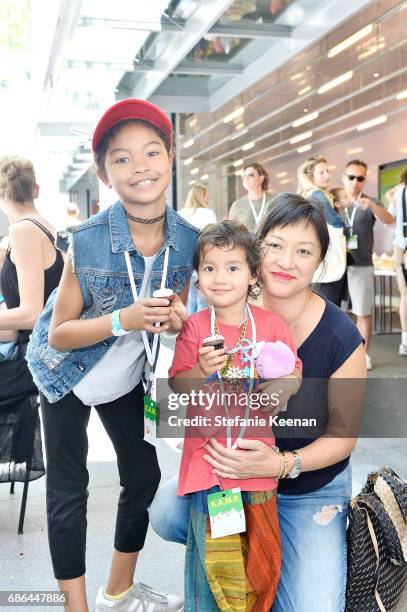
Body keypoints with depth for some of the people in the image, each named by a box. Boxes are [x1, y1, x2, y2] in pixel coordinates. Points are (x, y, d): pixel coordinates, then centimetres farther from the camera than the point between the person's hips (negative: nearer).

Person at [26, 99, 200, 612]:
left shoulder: (188, 240, -16)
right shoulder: (87, 240, -28)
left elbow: (175, 314, 0)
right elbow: (58, 335, -21)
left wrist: (175, 320, -24)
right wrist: (124, 320, -36)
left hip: (127, 376, 5)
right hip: (67, 376, -4)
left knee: (144, 476, 12)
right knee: (68, 490, 1)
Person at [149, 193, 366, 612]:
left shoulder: (341, 337, -20)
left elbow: (343, 434, -12)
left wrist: (282, 464, -28)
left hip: (312, 489, -2)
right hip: (233, 471, 3)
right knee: (165, 514, -20)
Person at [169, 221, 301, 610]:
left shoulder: (271, 325, -1)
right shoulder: (194, 328, -4)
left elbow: (294, 376, 5)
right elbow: (177, 384, -3)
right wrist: (202, 371, -21)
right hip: (207, 453, -1)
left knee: (259, 543, 11)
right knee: (210, 542, 7)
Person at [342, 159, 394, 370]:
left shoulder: (370, 203, 0)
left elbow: (389, 220, -19)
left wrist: (371, 205, -37)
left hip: (362, 265, -1)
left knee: (363, 312, 2)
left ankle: (363, 353, 14)